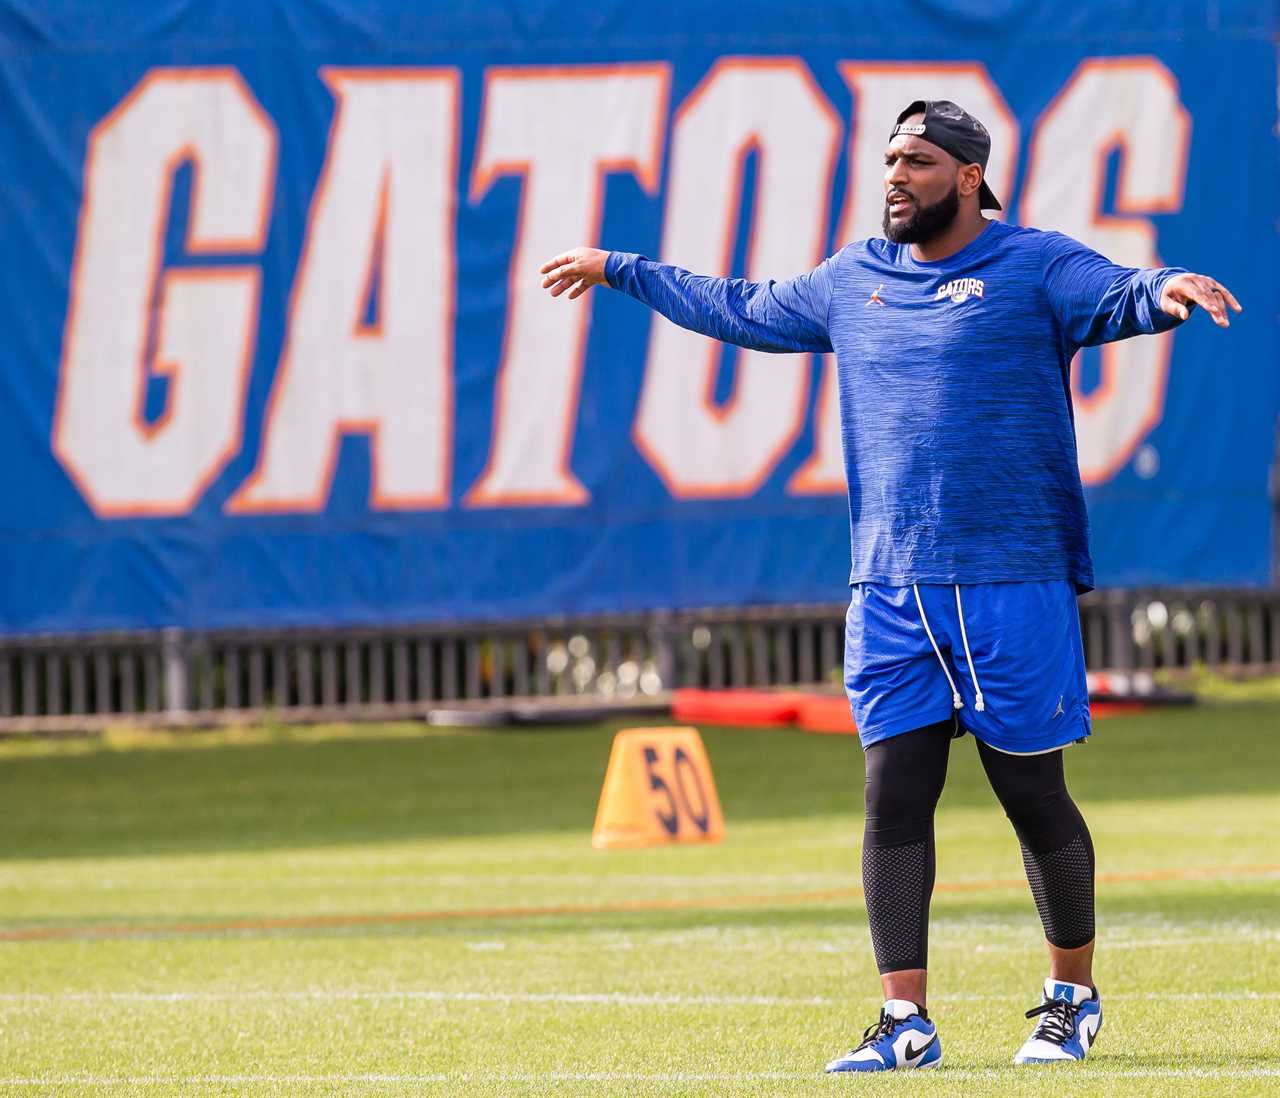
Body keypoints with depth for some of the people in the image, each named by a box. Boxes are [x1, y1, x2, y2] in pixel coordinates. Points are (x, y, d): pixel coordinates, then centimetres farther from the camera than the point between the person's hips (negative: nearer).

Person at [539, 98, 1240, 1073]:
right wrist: (619, 270, 36)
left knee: (1034, 797, 2)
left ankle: (1074, 999, 19)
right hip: (891, 591, 5)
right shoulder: (854, 279, 16)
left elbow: (1116, 299, -18)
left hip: (1013, 587, -5)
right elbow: (739, 310, 30)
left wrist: (1166, 293, -41)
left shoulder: (1034, 266, -1)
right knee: (895, 798, -1)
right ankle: (906, 1022, 1)